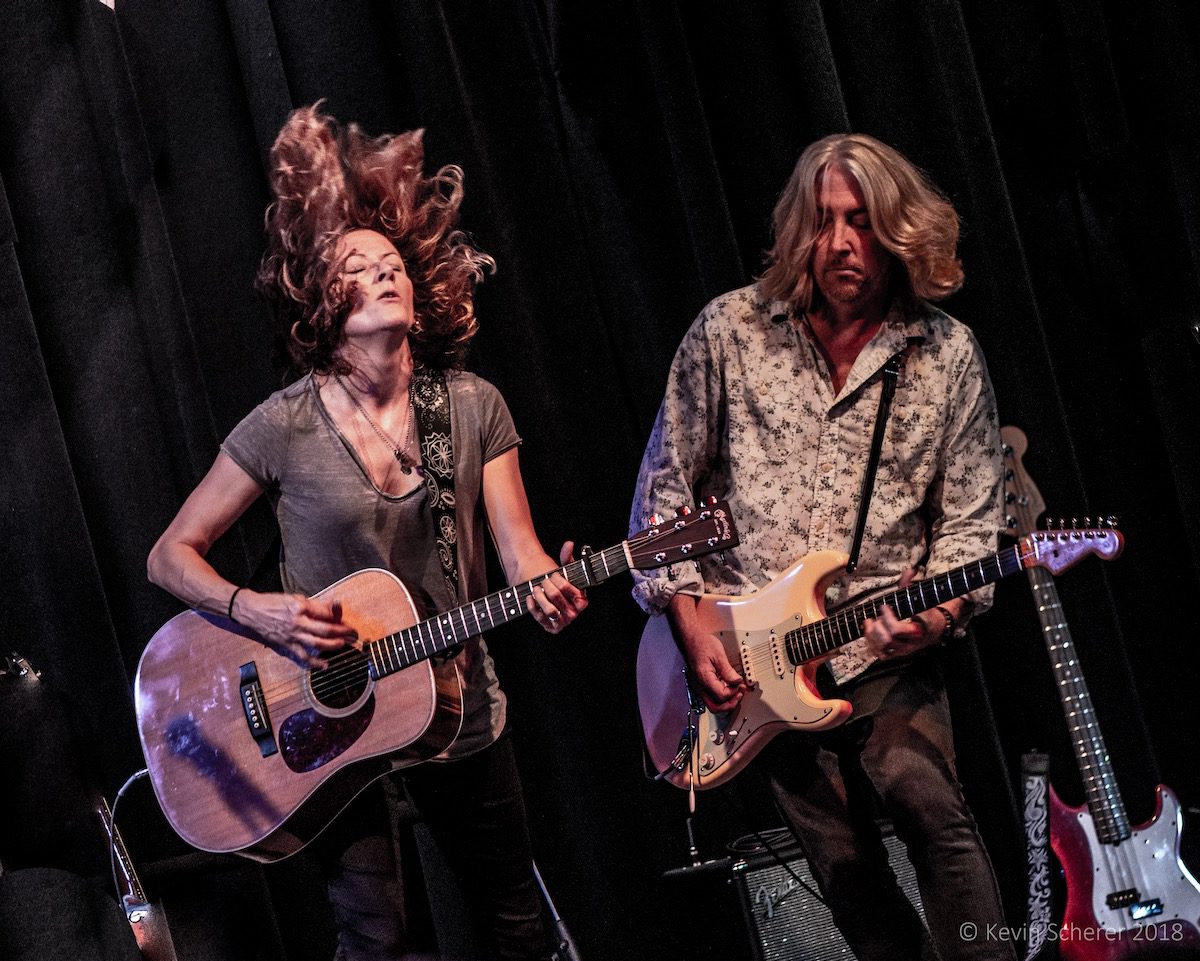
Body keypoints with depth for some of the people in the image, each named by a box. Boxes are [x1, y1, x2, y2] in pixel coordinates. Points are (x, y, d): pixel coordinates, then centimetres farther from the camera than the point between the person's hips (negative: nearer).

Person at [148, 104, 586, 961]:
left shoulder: (473, 408, -3)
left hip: (461, 707, 3)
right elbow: (171, 555, -5)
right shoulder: (285, 427, -11)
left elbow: (519, 548, -6)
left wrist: (549, 588, -29)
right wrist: (258, 611, -22)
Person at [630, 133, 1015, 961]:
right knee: (847, 869, 2)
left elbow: (971, 519, 4)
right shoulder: (728, 331, 1)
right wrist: (688, 620, -1)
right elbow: (665, 486, 6)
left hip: (881, 645, -1)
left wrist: (939, 610, -15)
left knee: (933, 811, -24)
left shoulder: (948, 356, 2)